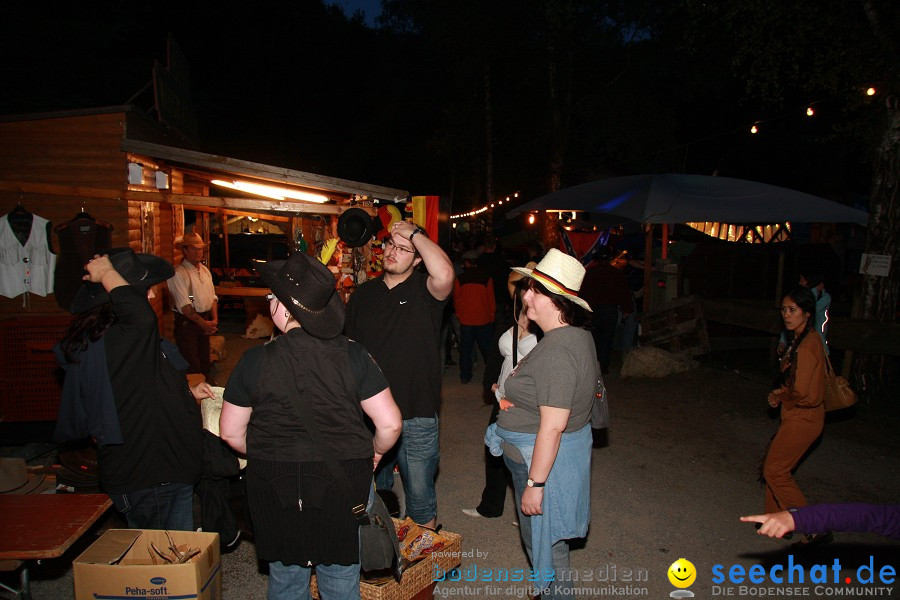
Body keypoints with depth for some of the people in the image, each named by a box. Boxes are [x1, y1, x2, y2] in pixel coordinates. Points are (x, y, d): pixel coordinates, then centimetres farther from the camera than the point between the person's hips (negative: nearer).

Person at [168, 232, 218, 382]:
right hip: (187, 321, -7)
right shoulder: (178, 273, -14)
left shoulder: (205, 270, 11)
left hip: (205, 321, 7)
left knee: (204, 358, 18)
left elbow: (213, 297, 11)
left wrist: (214, 320, -2)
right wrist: (202, 322, -17)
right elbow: (184, 305, -19)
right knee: (191, 364, -1)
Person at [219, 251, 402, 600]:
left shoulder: (255, 360, -13)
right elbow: (390, 424, -13)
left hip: (276, 489, 0)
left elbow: (231, 433, -3)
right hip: (342, 487, 0)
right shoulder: (352, 355, -14)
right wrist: (373, 454, 7)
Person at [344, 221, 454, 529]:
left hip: (417, 416, -4)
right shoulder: (363, 294, 6)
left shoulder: (424, 290, -7)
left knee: (420, 497, 10)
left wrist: (414, 232, -20)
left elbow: (444, 275, -33)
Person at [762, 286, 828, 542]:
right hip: (797, 417, 10)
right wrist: (781, 394, 3)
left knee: (774, 470, 1)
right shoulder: (801, 339, 6)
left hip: (802, 418, -10)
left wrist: (780, 397, -9)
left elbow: (803, 394, -28)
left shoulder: (806, 347, -25)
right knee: (774, 466, 19)